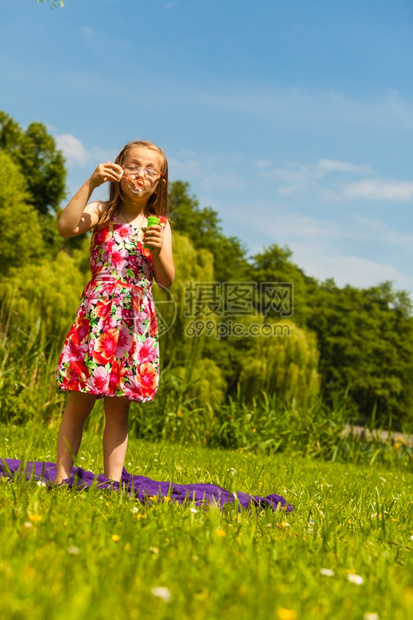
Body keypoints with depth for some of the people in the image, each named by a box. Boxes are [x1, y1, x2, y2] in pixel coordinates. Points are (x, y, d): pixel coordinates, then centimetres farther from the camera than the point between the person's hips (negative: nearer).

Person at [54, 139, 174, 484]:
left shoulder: (160, 225, 11)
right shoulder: (102, 213, 3)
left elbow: (167, 281, 5)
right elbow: (66, 227, -18)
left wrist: (158, 251, -13)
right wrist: (90, 184, -19)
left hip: (137, 322, 2)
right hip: (97, 315, -2)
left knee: (119, 410, 6)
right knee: (79, 404, 0)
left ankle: (112, 482, 11)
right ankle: (61, 479, 6)